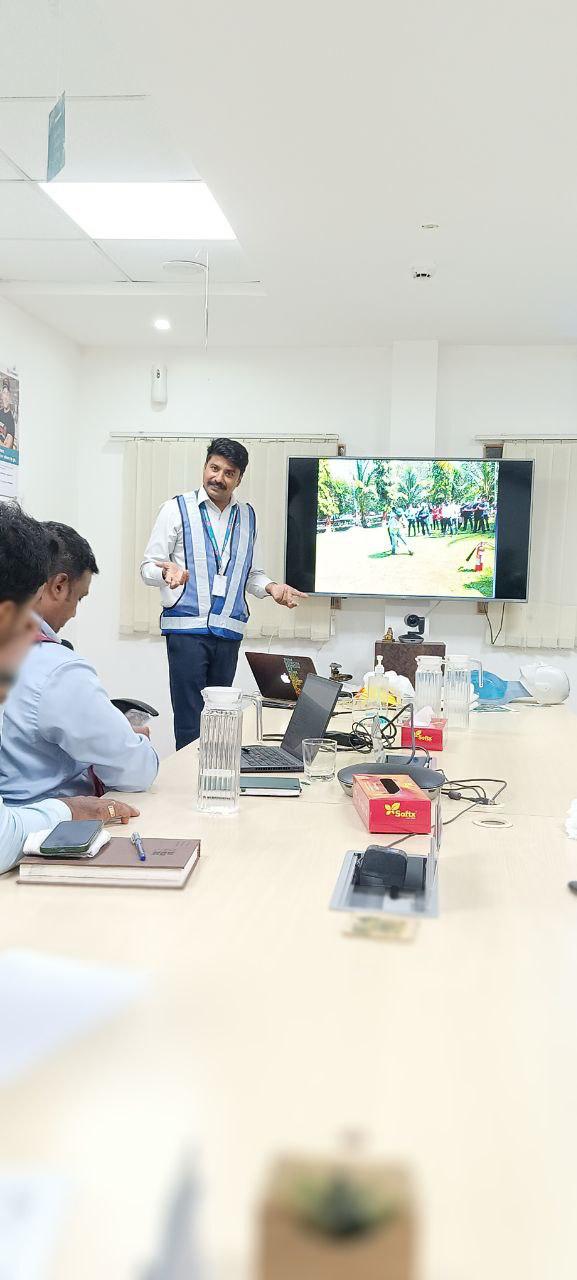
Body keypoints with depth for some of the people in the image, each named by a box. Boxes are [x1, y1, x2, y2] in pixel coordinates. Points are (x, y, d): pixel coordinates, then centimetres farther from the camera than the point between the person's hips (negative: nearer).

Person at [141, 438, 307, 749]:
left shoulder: (247, 516, 14)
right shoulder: (177, 509, 2)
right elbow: (148, 567, 0)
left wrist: (271, 587, 0)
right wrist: (168, 572, -23)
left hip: (229, 630, 4)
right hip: (187, 627, -4)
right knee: (190, 724, -7)